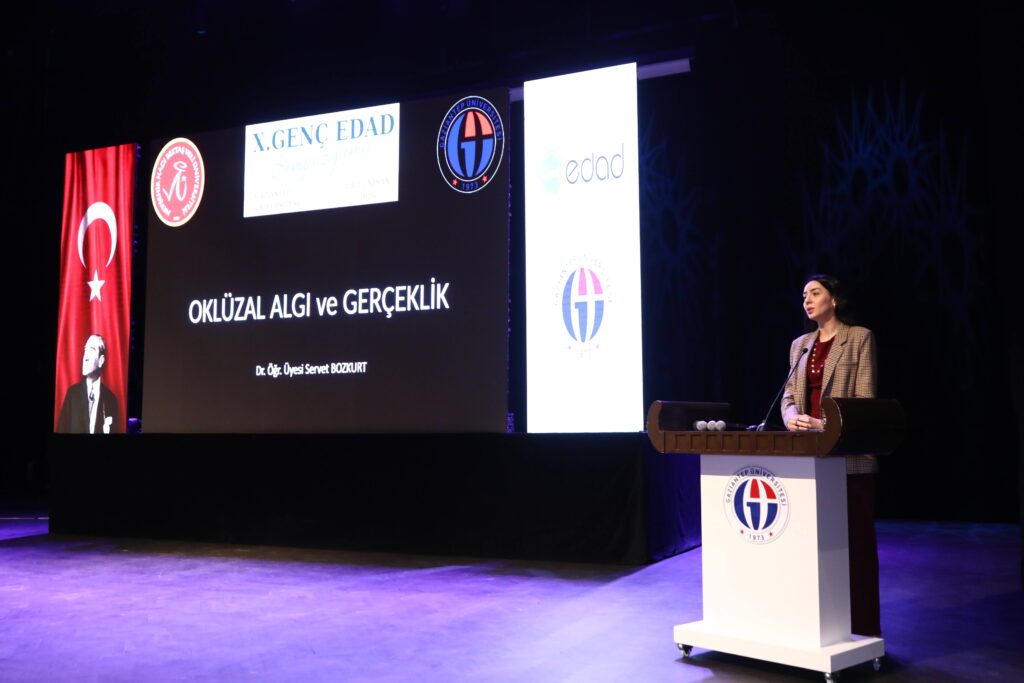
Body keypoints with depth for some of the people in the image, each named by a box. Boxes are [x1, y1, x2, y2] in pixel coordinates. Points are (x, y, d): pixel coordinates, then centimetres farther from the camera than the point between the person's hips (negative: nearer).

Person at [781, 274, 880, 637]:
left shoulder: (859, 338, -1)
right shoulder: (800, 344, 16)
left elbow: (865, 397, -9)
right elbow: (789, 394, 12)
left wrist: (828, 425, -21)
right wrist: (791, 417, -10)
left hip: (848, 454, -5)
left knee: (854, 538, -1)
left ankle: (862, 626, 7)